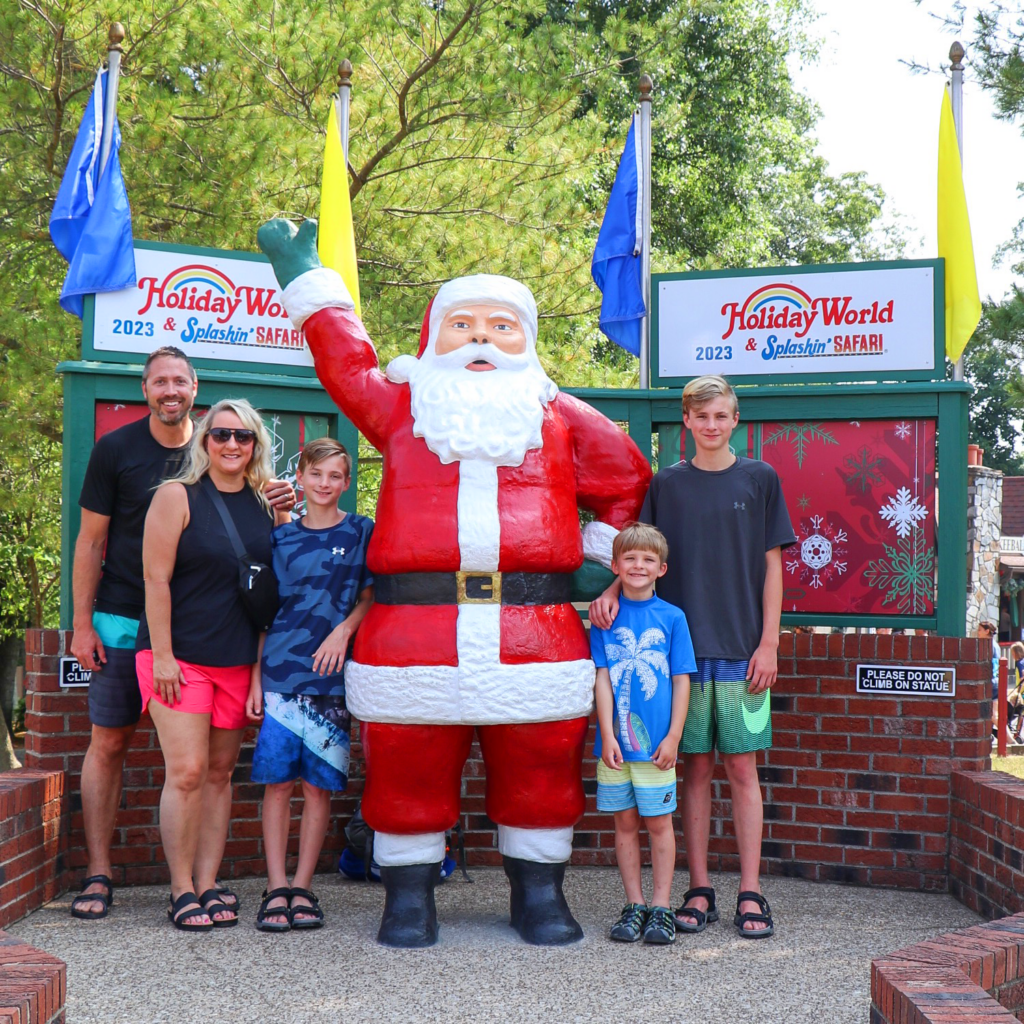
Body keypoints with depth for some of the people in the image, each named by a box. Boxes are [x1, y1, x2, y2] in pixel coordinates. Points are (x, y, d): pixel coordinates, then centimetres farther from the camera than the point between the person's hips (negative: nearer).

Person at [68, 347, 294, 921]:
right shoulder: (115, 450, -1)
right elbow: (91, 541, 0)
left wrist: (273, 508, -10)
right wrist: (82, 624, -6)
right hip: (124, 623, -2)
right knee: (109, 743, 0)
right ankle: (99, 875, 7)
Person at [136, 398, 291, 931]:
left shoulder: (268, 503, 8)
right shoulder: (177, 496, -5)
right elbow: (156, 577, -8)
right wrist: (161, 655, -12)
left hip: (240, 660, 5)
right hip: (179, 656, -4)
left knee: (220, 772, 8)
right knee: (187, 771, -9)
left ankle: (207, 885, 14)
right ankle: (182, 891, 1)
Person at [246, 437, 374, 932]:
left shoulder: (361, 532, 6)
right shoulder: (281, 537, 9)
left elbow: (371, 597, 7)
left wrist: (343, 630, -12)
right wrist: (255, 678, 4)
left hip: (332, 675, -1)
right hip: (280, 672, 1)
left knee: (318, 784, 2)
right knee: (278, 782, -1)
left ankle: (302, 887, 11)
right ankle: (276, 888, 6)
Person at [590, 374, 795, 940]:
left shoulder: (759, 479, 5)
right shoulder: (666, 484, 8)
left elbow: (771, 566, 4)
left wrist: (768, 643, -3)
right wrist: (611, 590, -10)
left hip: (742, 650, -1)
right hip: (684, 648, 1)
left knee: (742, 769, 0)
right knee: (695, 769, 5)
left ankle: (750, 893, 7)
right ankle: (699, 891, 13)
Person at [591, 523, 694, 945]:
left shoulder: (672, 617, 0)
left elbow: (681, 681, 0)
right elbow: (601, 677, 0)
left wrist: (673, 737, -5)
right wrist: (608, 735, -6)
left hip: (657, 743, -1)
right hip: (615, 741, 1)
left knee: (659, 822, 5)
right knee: (625, 822, 9)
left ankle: (661, 907, 14)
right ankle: (634, 905, 19)